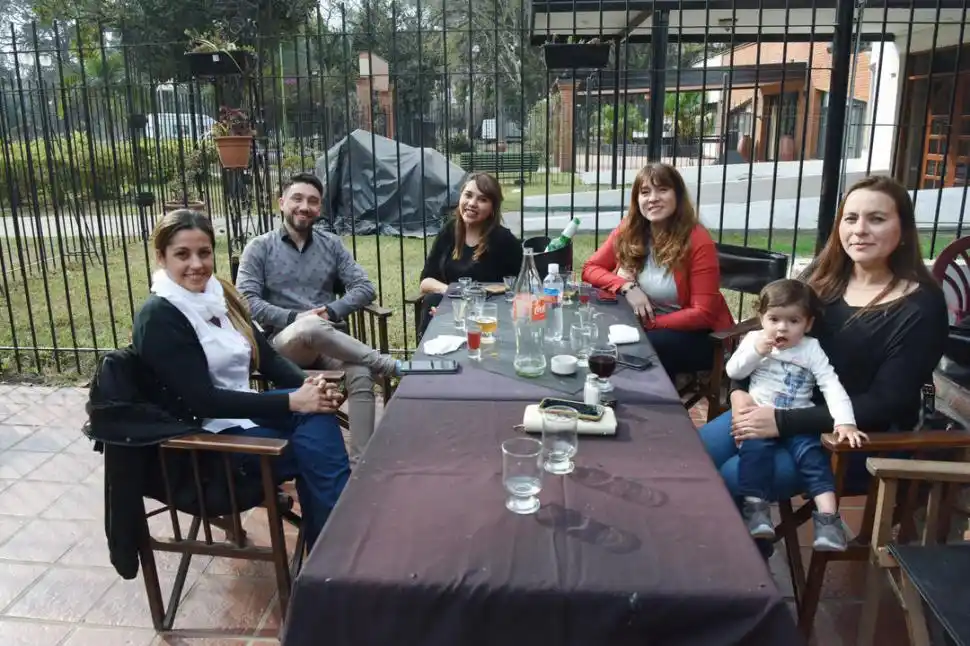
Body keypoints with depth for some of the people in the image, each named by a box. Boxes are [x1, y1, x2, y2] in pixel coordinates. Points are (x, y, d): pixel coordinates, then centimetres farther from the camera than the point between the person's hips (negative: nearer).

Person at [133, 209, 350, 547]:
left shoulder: (220, 294, 7)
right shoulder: (158, 318, -14)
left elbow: (267, 356, 7)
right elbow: (202, 400, -21)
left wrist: (308, 385, -13)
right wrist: (291, 401, -25)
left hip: (242, 412, 6)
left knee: (318, 416, -23)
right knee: (318, 449, -24)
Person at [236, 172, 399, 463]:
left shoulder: (332, 244, 13)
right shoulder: (259, 247, 6)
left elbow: (365, 287, 5)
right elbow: (246, 300, -5)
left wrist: (331, 311, -13)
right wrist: (295, 317, -18)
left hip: (328, 340, 2)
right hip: (282, 341, -2)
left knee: (361, 375, -31)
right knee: (310, 328, -39)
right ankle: (388, 365, -24)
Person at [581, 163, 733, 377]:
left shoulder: (697, 241, -17)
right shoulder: (628, 231, -3)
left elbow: (703, 314, -18)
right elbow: (590, 269, -1)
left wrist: (650, 323, -23)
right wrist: (627, 287, -18)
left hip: (695, 334, -4)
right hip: (642, 325, 4)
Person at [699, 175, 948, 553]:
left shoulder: (921, 307, -14)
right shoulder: (825, 275, 3)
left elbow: (885, 405, -18)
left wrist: (783, 421, -24)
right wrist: (741, 390, -12)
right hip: (788, 407, 6)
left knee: (731, 479, -20)